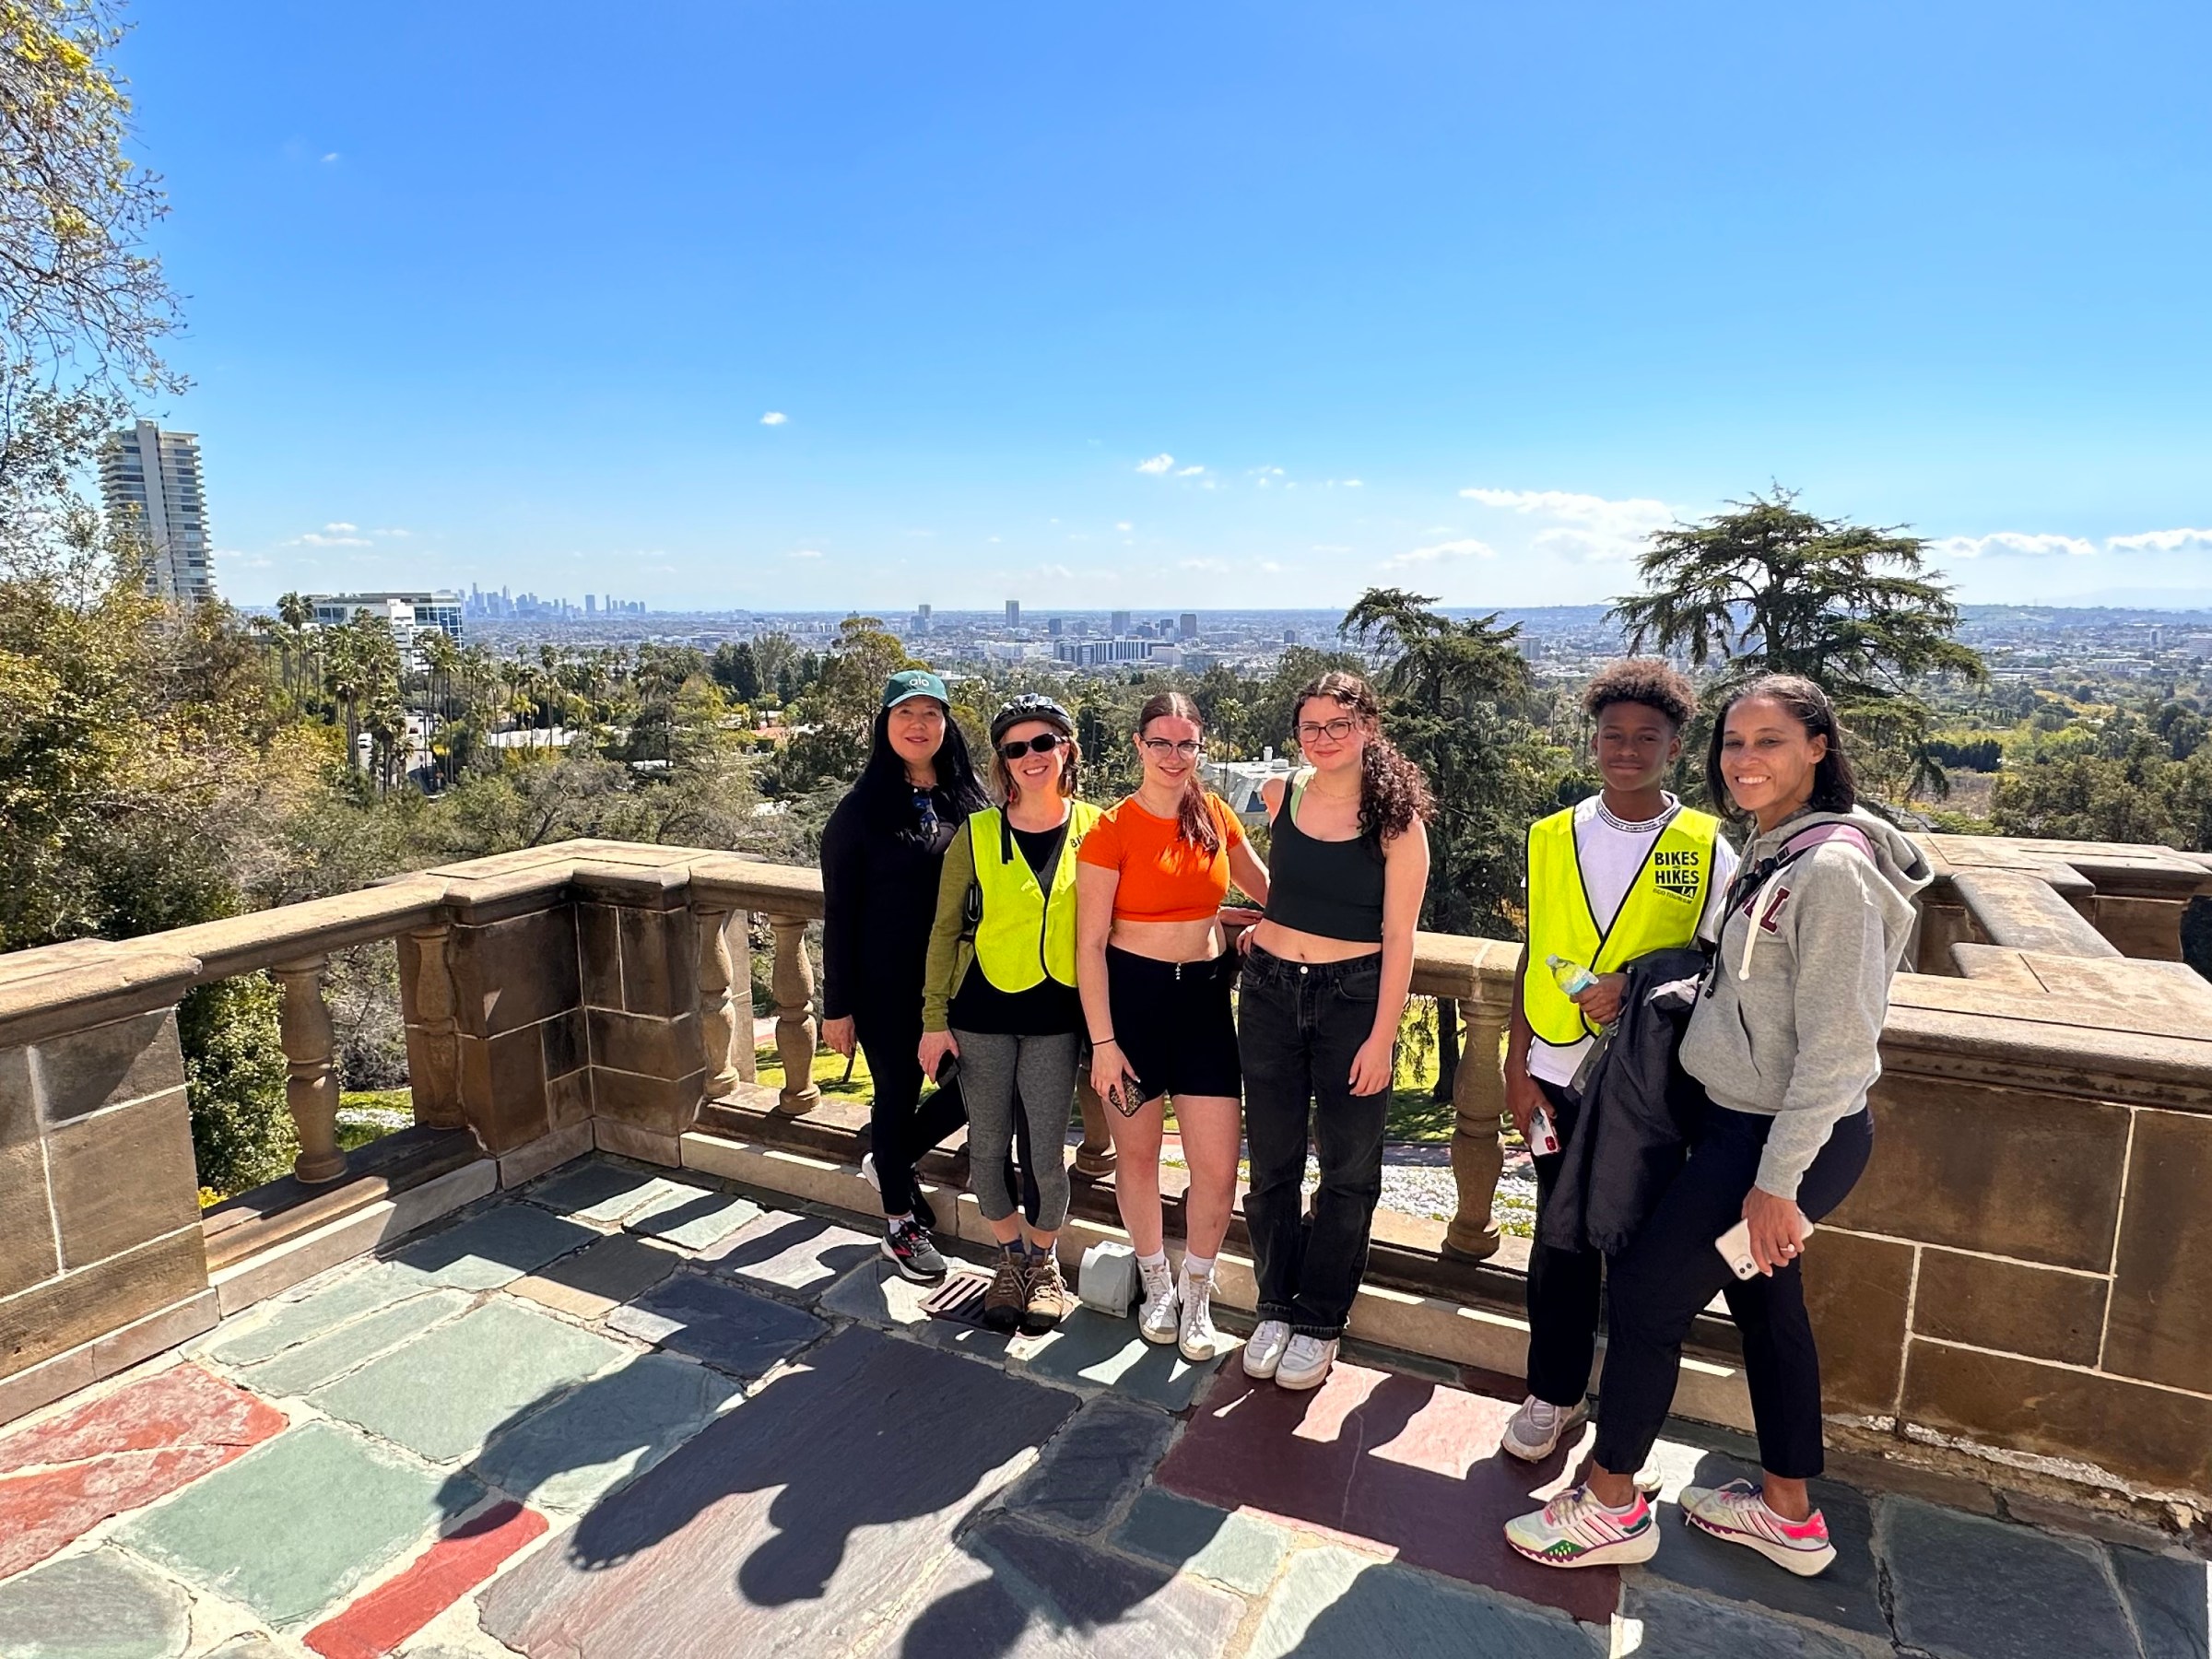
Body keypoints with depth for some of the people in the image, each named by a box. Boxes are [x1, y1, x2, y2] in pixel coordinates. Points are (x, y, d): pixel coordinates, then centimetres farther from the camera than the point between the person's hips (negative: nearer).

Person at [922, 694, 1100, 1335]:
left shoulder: (1096, 827, -2)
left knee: (1047, 1154, 6)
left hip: (1056, 1016, 0)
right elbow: (945, 929, 2)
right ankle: (1012, 1259, 35)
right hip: (982, 1011, 1)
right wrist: (935, 1018, 0)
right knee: (986, 1148, 11)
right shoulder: (976, 834, -3)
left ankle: (1044, 1263, 33)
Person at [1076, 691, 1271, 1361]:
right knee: (1137, 1153, 13)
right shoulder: (1112, 829, -10)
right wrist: (1103, 1042, -12)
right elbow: (1090, 943, -10)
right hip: (1132, 993, -3)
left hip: (1204, 996, 3)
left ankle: (1196, 1296, 26)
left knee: (1218, 1165, 1)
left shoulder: (1215, 814, 2)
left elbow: (1264, 888, 20)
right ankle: (1156, 1281, 37)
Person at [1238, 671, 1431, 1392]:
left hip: (1353, 997, -3)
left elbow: (1398, 937, -10)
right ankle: (1276, 1305, 29)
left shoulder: (1397, 820, -10)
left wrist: (1382, 1036, -12)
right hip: (1270, 991, 3)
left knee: (1348, 1169, 9)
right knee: (1273, 1161, 11)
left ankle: (1319, 1321, 26)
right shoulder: (1279, 795, -1)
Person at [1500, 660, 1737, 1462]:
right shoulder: (1554, 837, 2)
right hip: (1560, 1075, 2)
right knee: (1561, 1242, 11)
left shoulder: (1708, 850, -4)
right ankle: (1554, 1394, 29)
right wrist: (1517, 1067, 2)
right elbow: (1534, 956, 6)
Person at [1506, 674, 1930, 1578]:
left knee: (1645, 1293, 1)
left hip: (1782, 1138, -9)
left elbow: (1836, 1047, -23)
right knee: (1766, 1306, 20)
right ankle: (1790, 1514, 39)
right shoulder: (1772, 853, 7)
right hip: (1745, 1122, 9)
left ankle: (1610, 1505, 20)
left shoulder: (1832, 869, -22)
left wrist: (1777, 1182, -20)